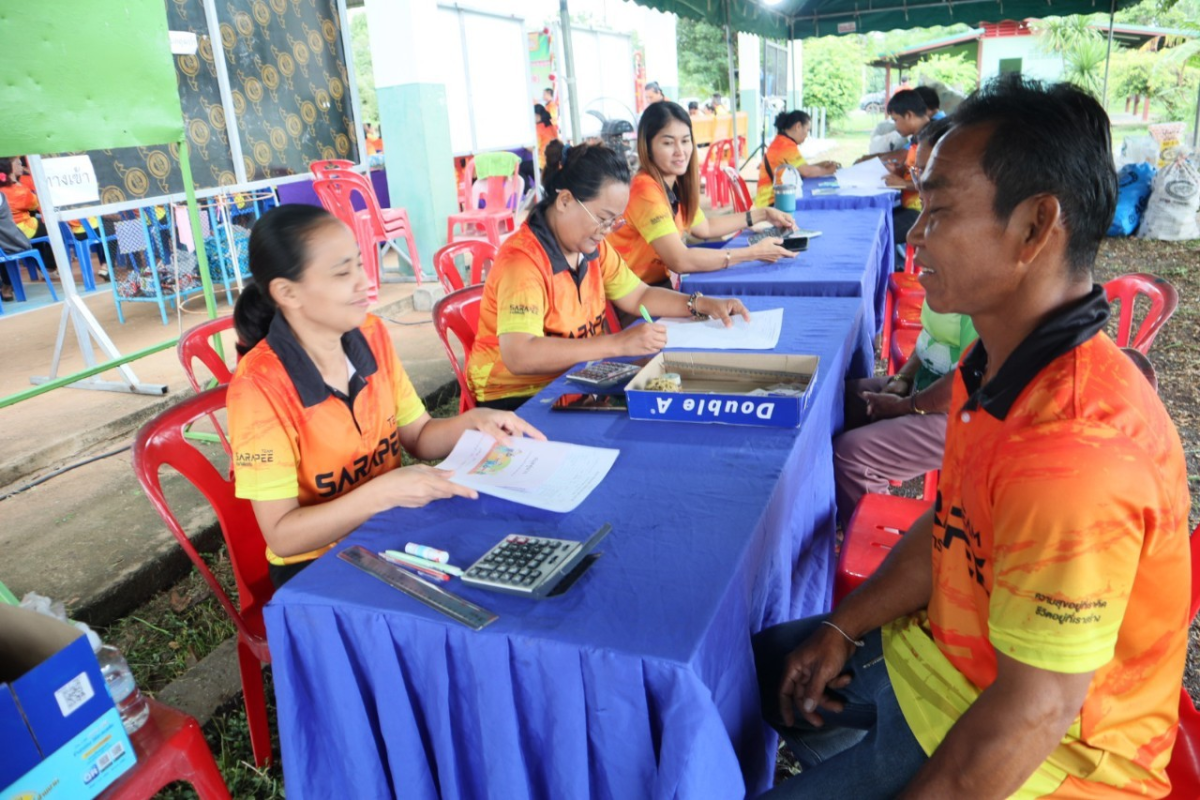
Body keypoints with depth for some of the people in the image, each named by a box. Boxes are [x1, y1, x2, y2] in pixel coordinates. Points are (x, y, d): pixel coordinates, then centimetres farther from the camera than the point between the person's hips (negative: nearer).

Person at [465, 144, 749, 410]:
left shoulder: (593, 247, 3)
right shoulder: (521, 260, -23)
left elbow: (638, 297, 15)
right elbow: (519, 356, -35)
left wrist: (704, 305, 0)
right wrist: (618, 343, -34)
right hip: (515, 398, -8)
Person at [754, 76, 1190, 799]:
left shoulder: (1071, 449, -35)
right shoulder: (1000, 365, -4)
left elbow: (1032, 714, -28)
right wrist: (842, 630, 3)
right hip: (948, 647, 8)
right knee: (752, 664, 15)